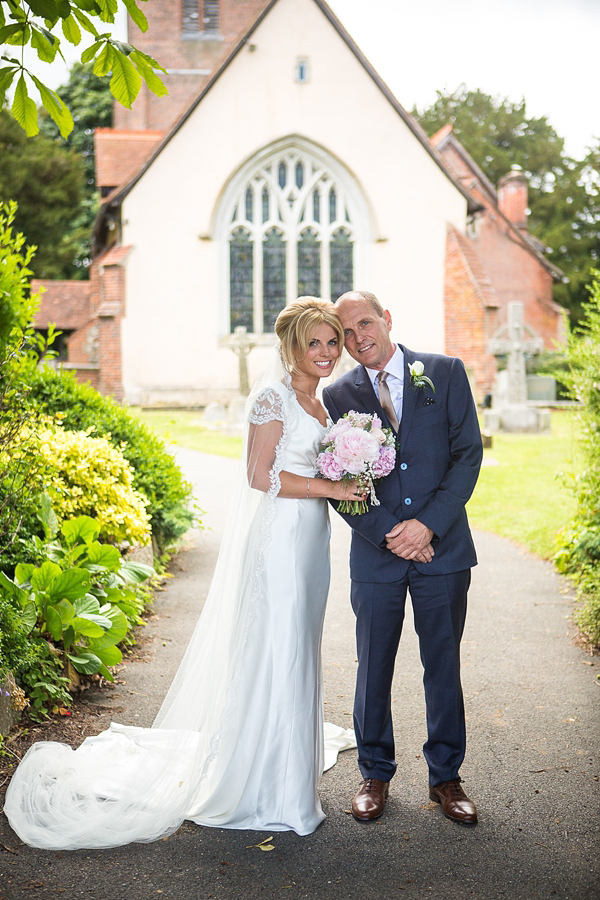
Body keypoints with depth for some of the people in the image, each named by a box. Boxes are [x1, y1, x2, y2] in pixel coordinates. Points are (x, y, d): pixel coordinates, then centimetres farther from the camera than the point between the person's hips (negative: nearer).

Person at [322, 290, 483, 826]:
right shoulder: (338, 396, 4)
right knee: (374, 668, 9)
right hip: (377, 554, 1)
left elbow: (468, 454, -3)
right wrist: (388, 534, -11)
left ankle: (446, 776, 24)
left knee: (444, 666, 9)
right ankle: (376, 773, 27)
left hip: (442, 546, 0)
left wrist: (427, 525, -12)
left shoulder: (445, 373, 1)